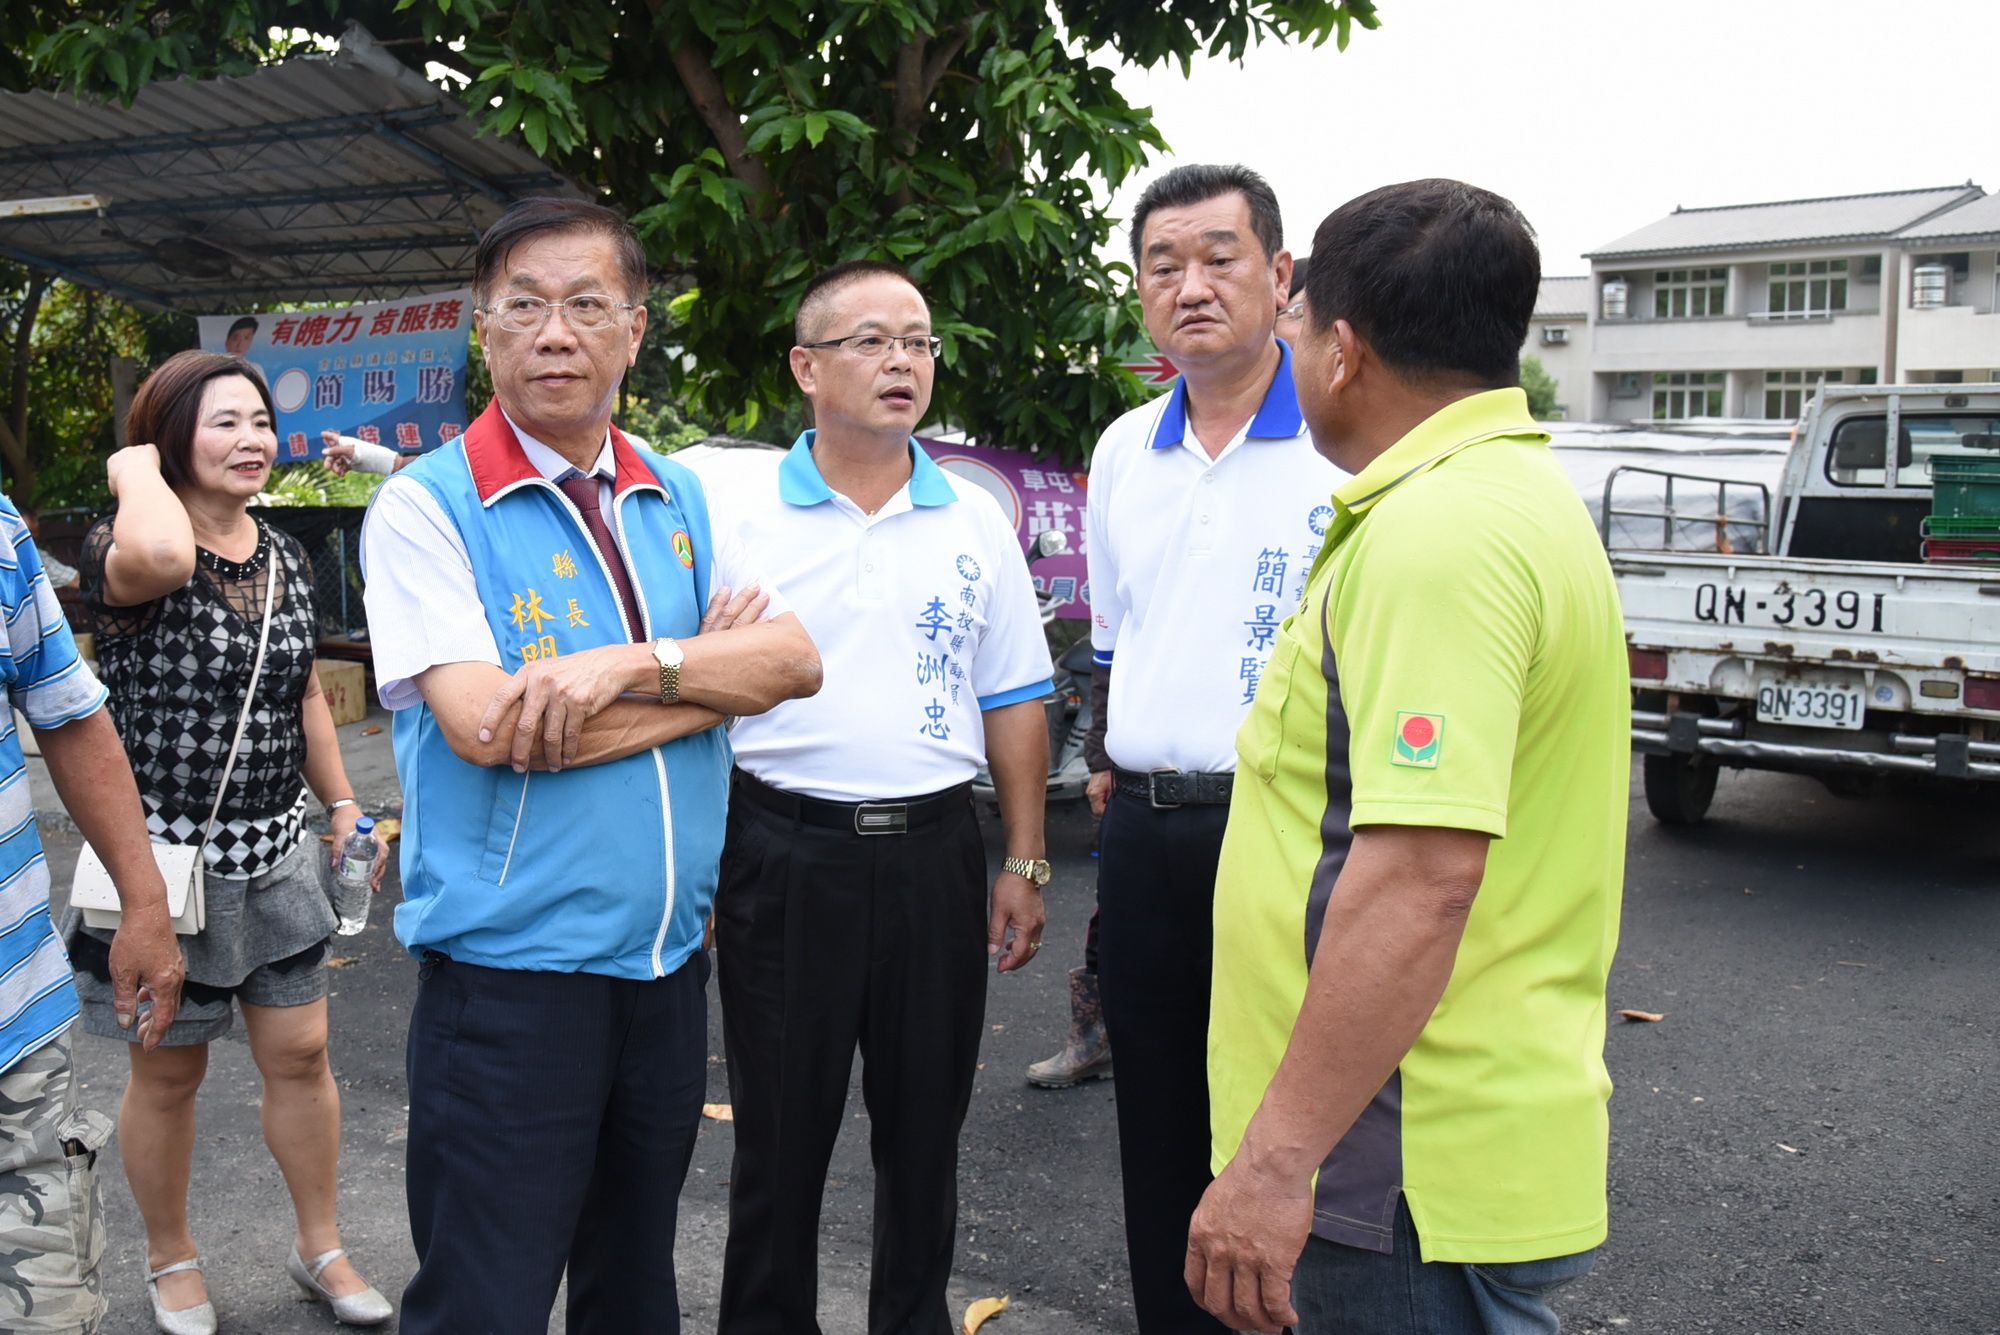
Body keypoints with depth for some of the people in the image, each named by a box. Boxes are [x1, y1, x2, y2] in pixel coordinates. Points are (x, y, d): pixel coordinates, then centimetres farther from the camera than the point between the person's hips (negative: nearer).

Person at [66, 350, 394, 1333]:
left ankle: (319, 1247, 29)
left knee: (300, 1055, 11)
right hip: (163, 855, -5)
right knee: (168, 1073, 11)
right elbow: (159, 558, -41)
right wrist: (137, 471, -21)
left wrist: (344, 806, 16)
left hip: (273, 852, 5)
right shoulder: (121, 550, -14)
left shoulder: (284, 558, 6)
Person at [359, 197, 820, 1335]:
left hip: (669, 963, 6)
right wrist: (708, 671, -10)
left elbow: (796, 659, -2)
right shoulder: (426, 506, -7)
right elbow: (487, 726, -20)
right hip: (510, 974, -5)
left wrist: (635, 662, -20)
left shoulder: (680, 502, 9)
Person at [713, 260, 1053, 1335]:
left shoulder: (975, 521, 6)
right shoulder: (738, 518, 0)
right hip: (784, 852, -2)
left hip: (933, 852, 2)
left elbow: (1014, 703, 9)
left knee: (925, 1126, 14)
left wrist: (1026, 863, 5)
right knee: (780, 1132, 10)